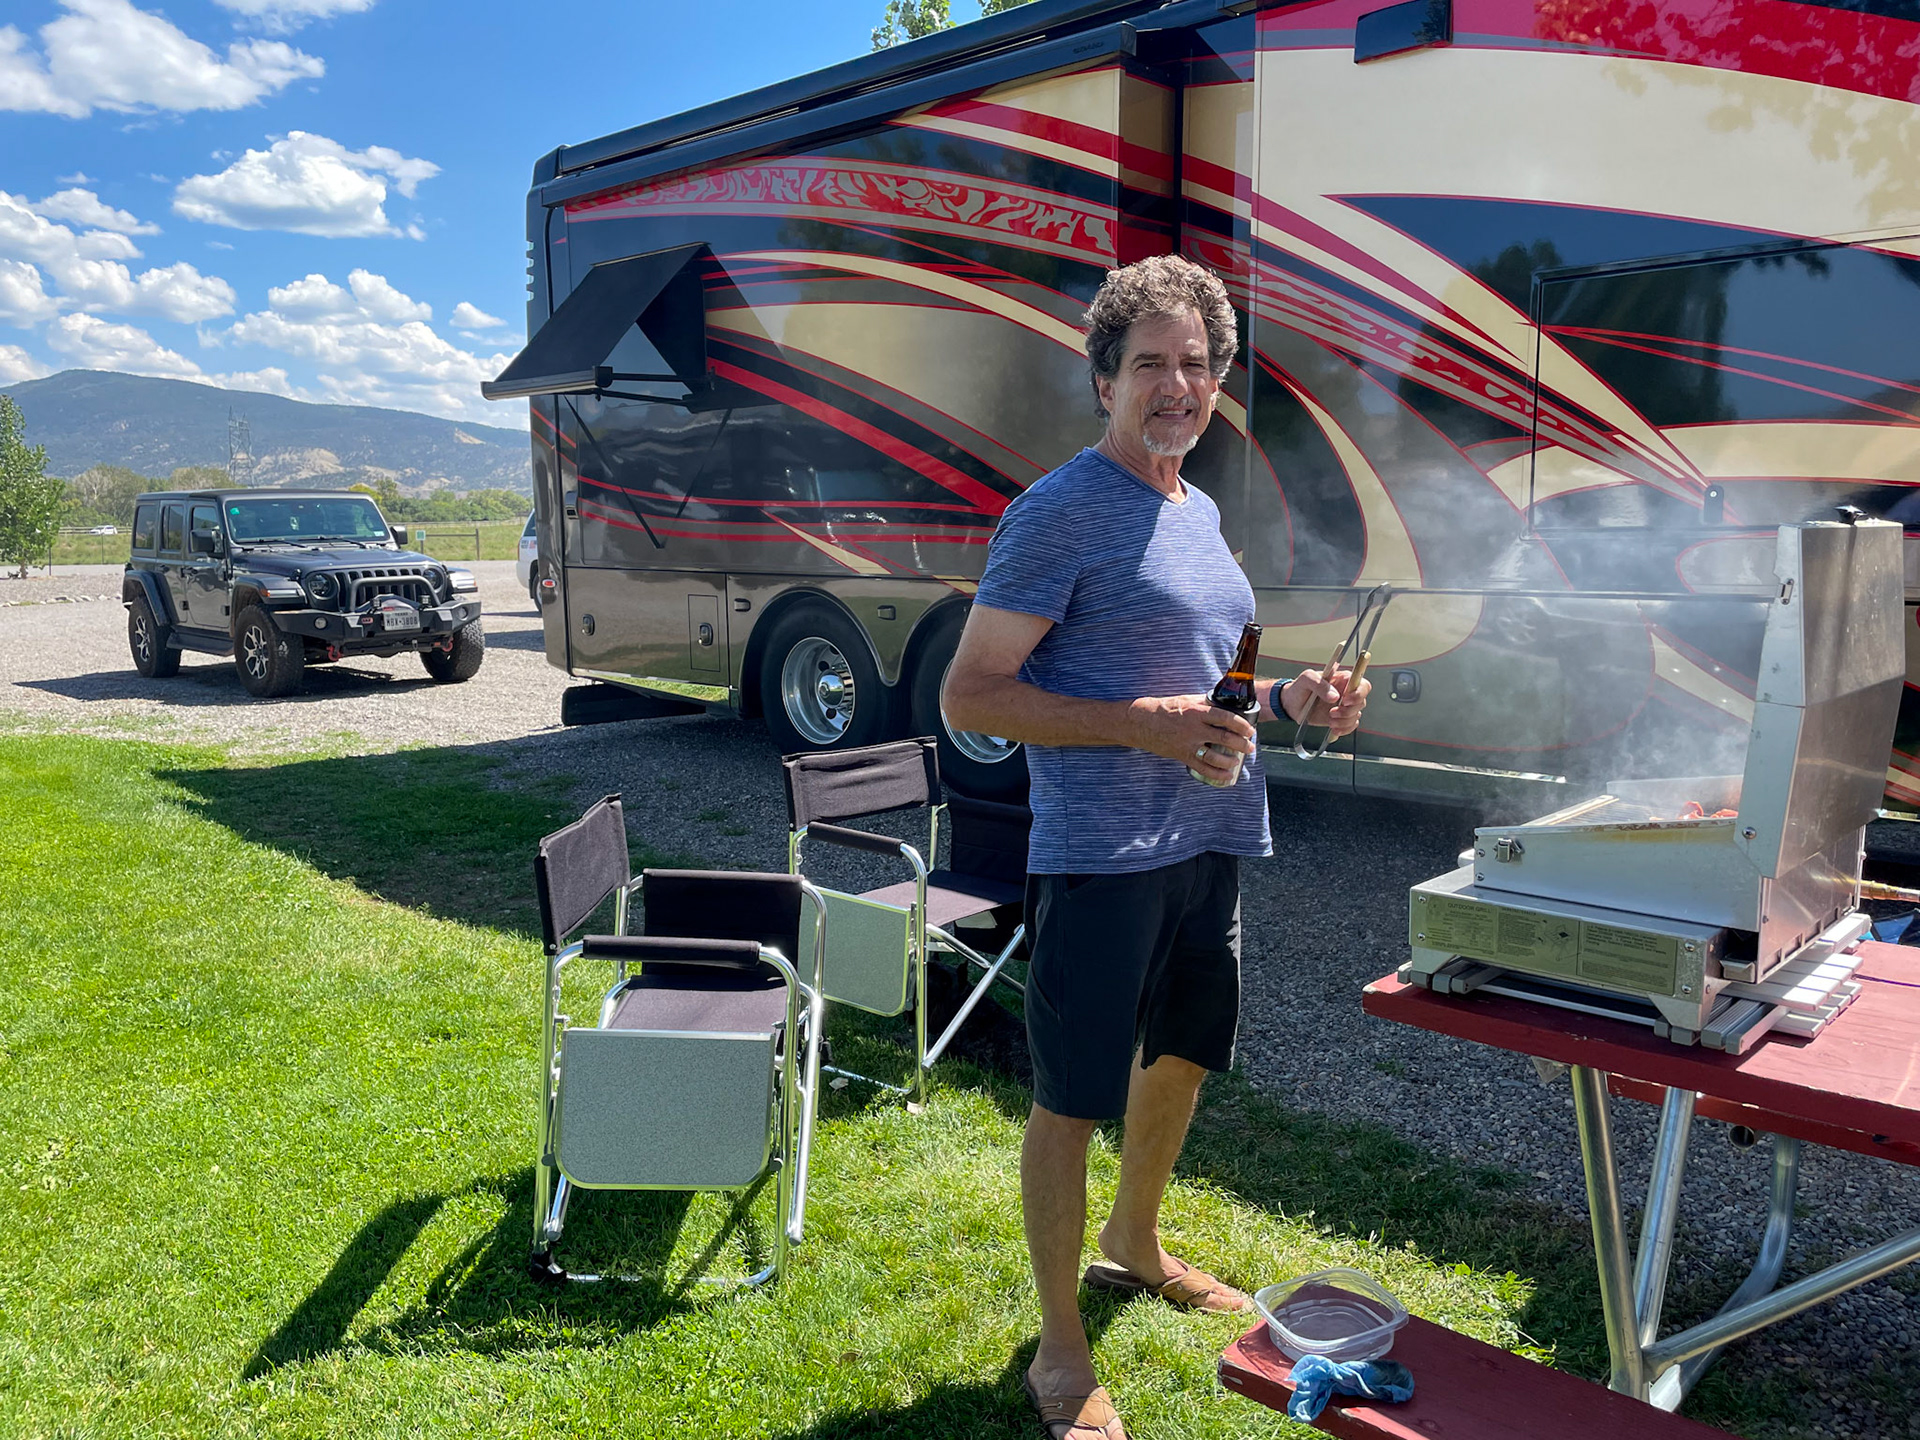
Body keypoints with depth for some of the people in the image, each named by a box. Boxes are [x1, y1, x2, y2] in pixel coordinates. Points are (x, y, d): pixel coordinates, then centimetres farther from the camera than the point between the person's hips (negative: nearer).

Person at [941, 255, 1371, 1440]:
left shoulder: (1202, 514, 14)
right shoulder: (1060, 514, -12)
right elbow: (969, 696, -16)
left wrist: (1293, 697, 6)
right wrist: (1143, 725, -23)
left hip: (1207, 844, 9)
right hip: (1100, 856, -9)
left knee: (1182, 1057, 23)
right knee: (1072, 1100, 2)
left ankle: (1134, 1247, 48)